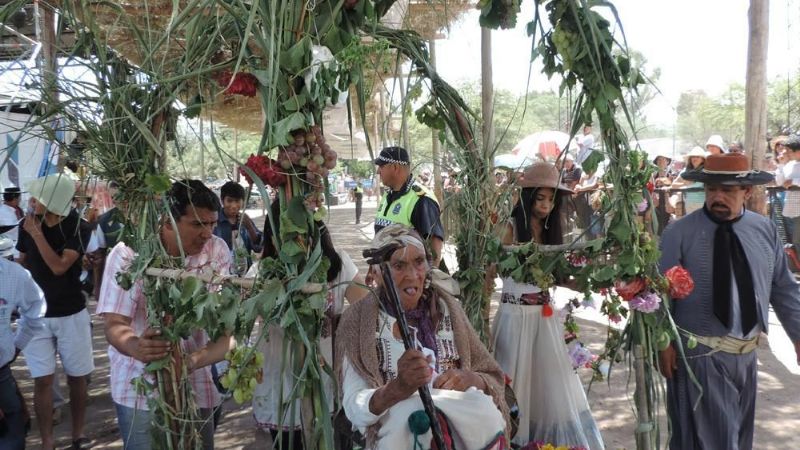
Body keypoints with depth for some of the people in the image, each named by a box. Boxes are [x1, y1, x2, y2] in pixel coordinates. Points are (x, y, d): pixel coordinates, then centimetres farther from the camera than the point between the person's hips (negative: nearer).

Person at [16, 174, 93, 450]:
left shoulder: (77, 228, -13)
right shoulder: (28, 224, -3)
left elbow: (59, 267, -21)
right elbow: (22, 263, 10)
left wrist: (36, 234, -20)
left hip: (71, 314, -2)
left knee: (76, 377, 8)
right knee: (42, 380, 2)